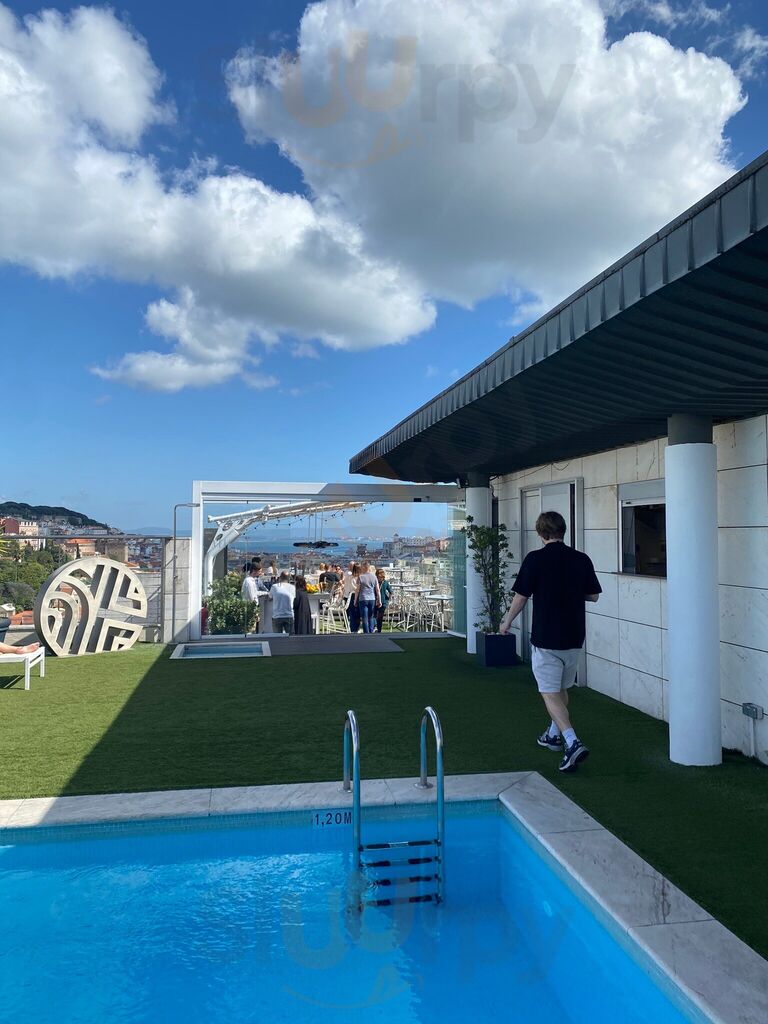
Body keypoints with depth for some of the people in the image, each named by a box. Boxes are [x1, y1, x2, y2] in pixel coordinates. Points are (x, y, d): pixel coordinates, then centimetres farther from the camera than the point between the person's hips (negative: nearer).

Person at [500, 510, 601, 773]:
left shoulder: (535, 559, -12)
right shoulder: (582, 559, 0)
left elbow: (521, 596, -8)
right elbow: (593, 595, 8)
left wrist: (507, 621, 9)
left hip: (545, 638, -5)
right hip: (574, 637, 5)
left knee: (550, 693, -1)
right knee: (562, 689, 21)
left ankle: (572, 742, -15)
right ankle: (554, 735, 38)